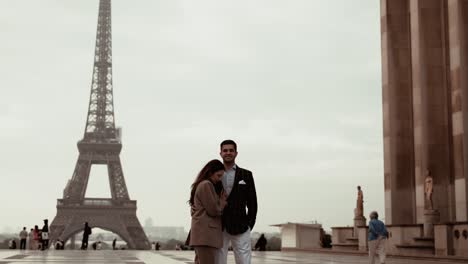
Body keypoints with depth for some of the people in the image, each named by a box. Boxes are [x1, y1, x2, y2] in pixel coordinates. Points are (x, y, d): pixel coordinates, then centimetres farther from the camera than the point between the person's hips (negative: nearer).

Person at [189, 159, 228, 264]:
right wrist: (223, 200, 6)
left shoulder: (200, 185, 22)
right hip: (206, 232, -10)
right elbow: (214, 210, -12)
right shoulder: (207, 185, -9)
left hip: (201, 233, 10)